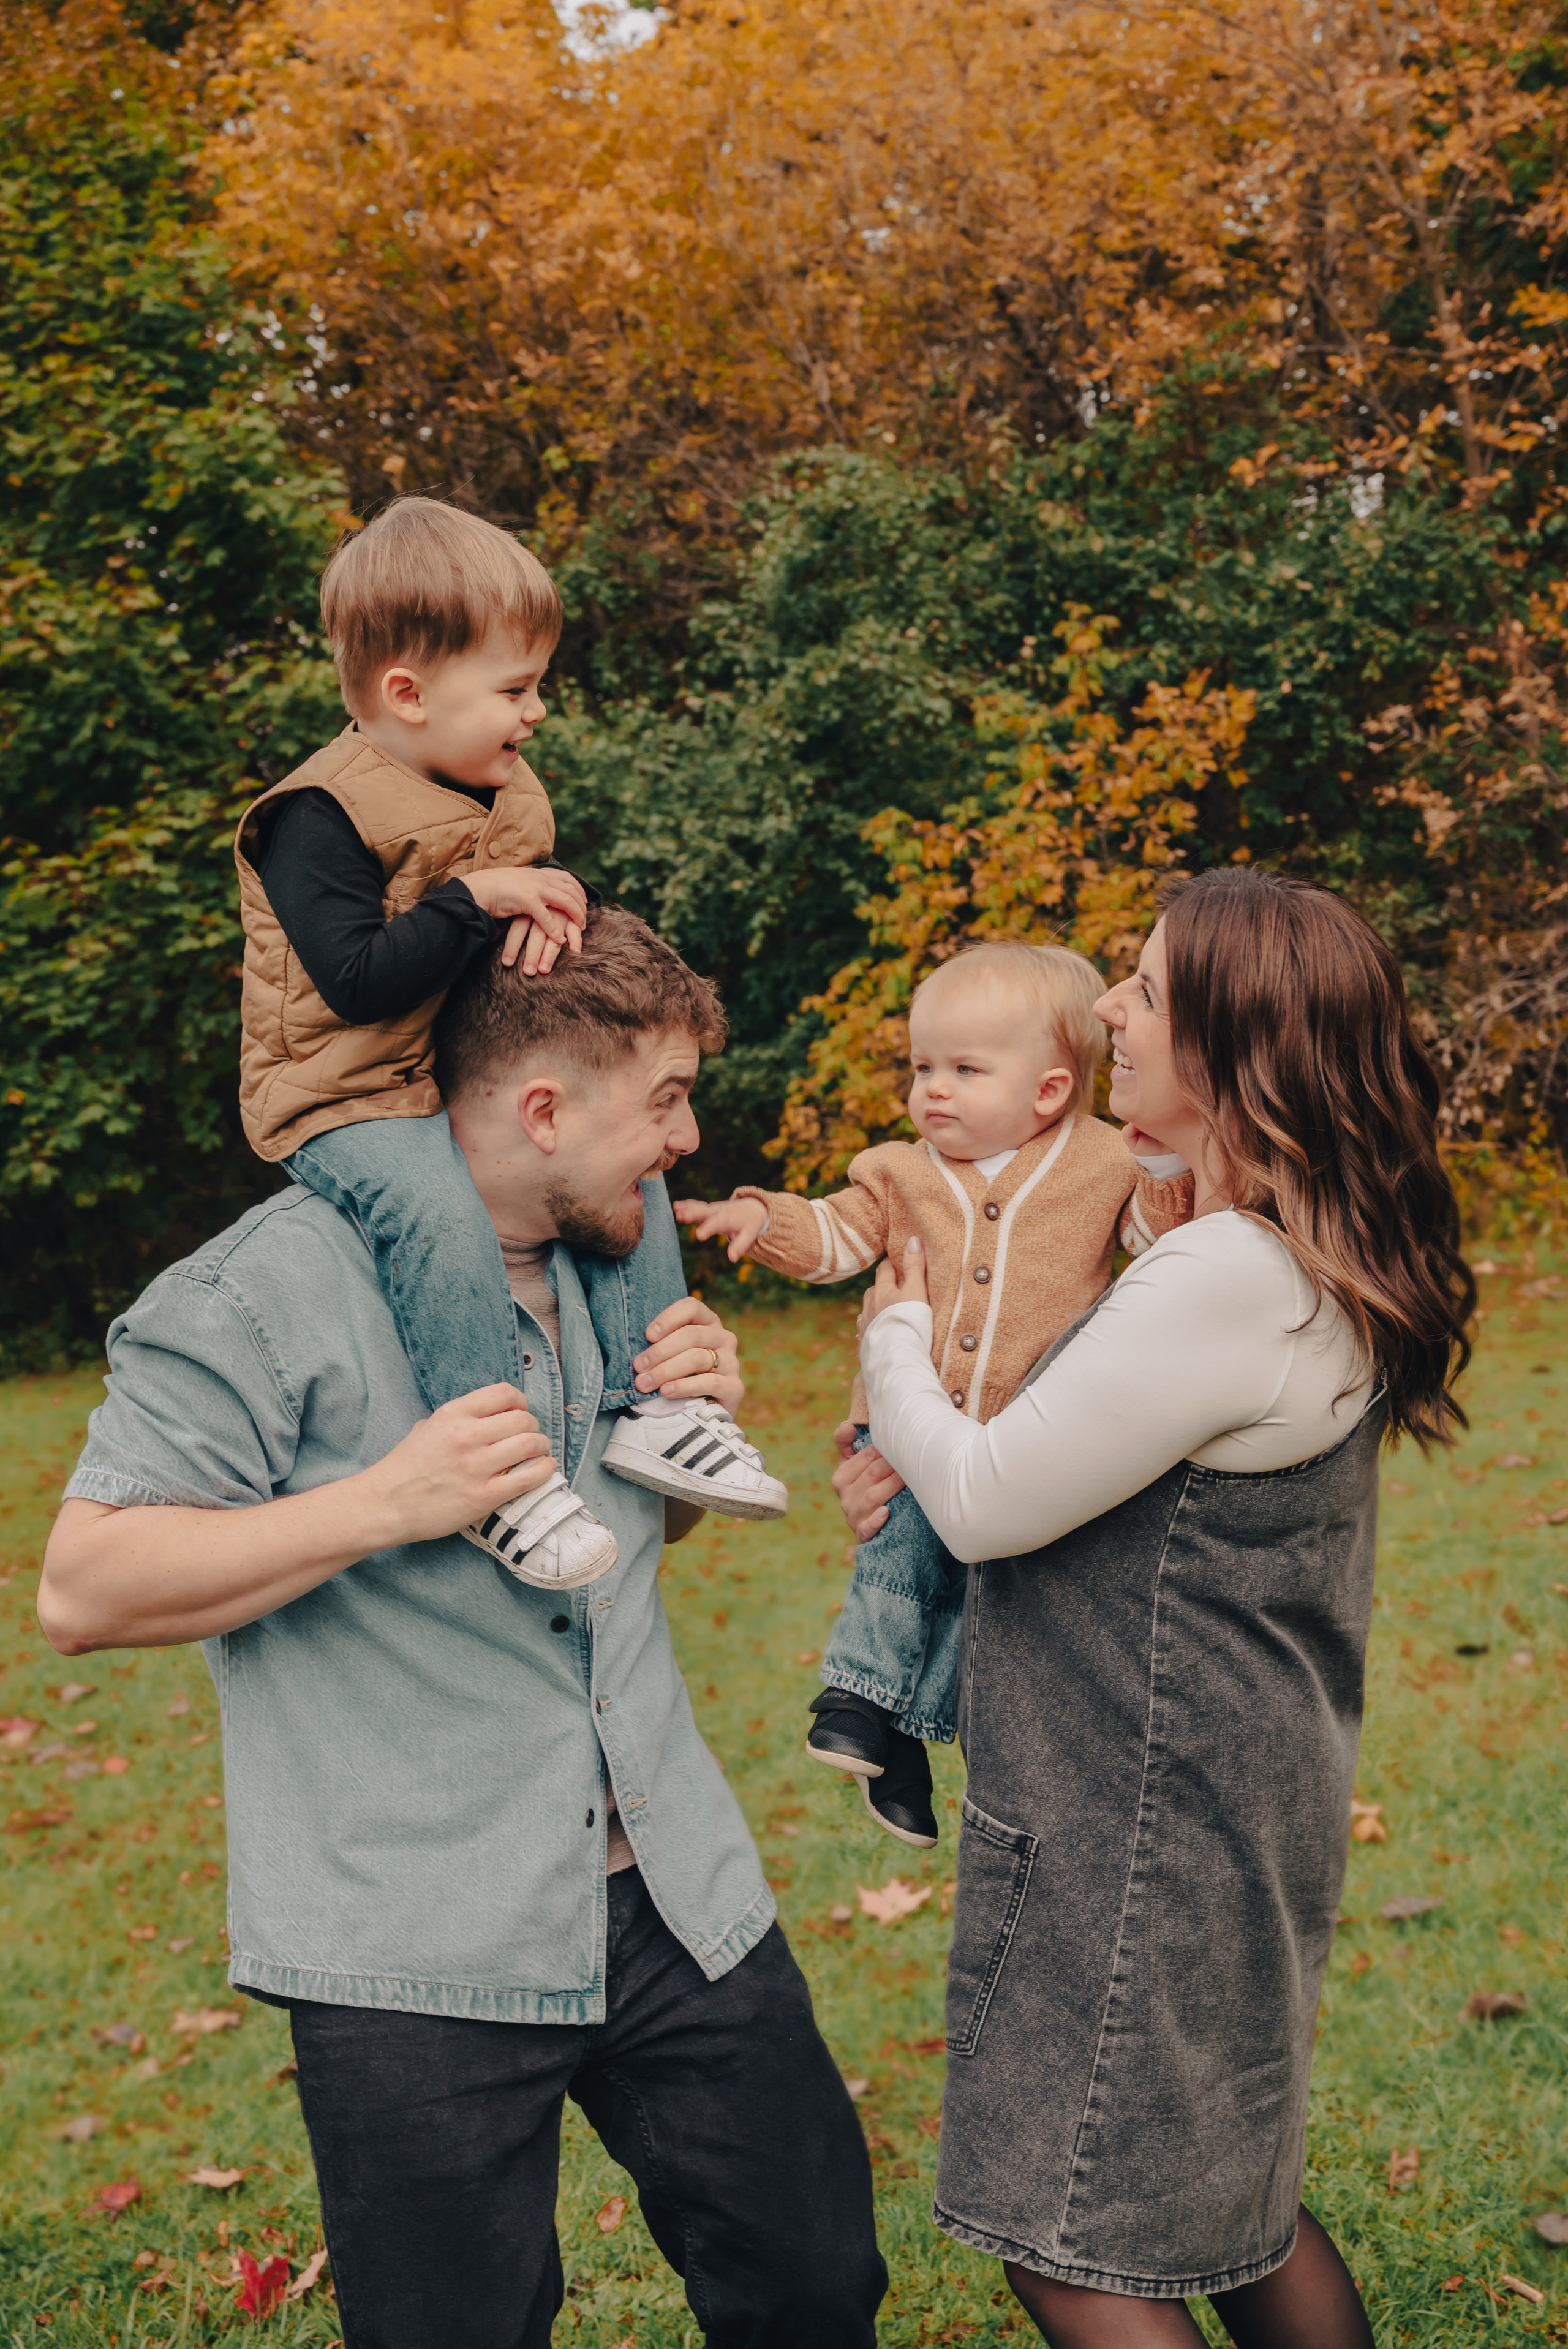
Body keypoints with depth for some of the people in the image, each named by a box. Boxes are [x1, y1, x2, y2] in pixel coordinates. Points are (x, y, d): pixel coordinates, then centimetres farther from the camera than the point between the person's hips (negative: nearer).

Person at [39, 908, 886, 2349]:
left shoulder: (623, 1254, 10)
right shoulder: (269, 1289, -13)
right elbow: (83, 1595, -15)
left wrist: (700, 1421, 2)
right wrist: (386, 1502, -24)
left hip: (676, 1902, 6)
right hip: (421, 1964, -6)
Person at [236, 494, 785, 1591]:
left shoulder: (508, 798, 9)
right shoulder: (318, 817, -16)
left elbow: (545, 901, 19)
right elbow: (357, 980, -23)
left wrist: (554, 897, -6)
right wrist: (476, 898, -23)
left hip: (486, 1081, 8)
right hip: (354, 1103, -8)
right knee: (443, 1214, -33)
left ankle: (650, 1402, 5)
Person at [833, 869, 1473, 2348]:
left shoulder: (1226, 1283, -27)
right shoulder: (1306, 1267, 5)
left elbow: (988, 1505, -20)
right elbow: (1092, 1454, 17)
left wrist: (896, 1345, -1)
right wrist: (924, 1451, 3)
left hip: (1150, 1837, -10)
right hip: (1233, 1816, 10)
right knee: (1228, 2202, 24)